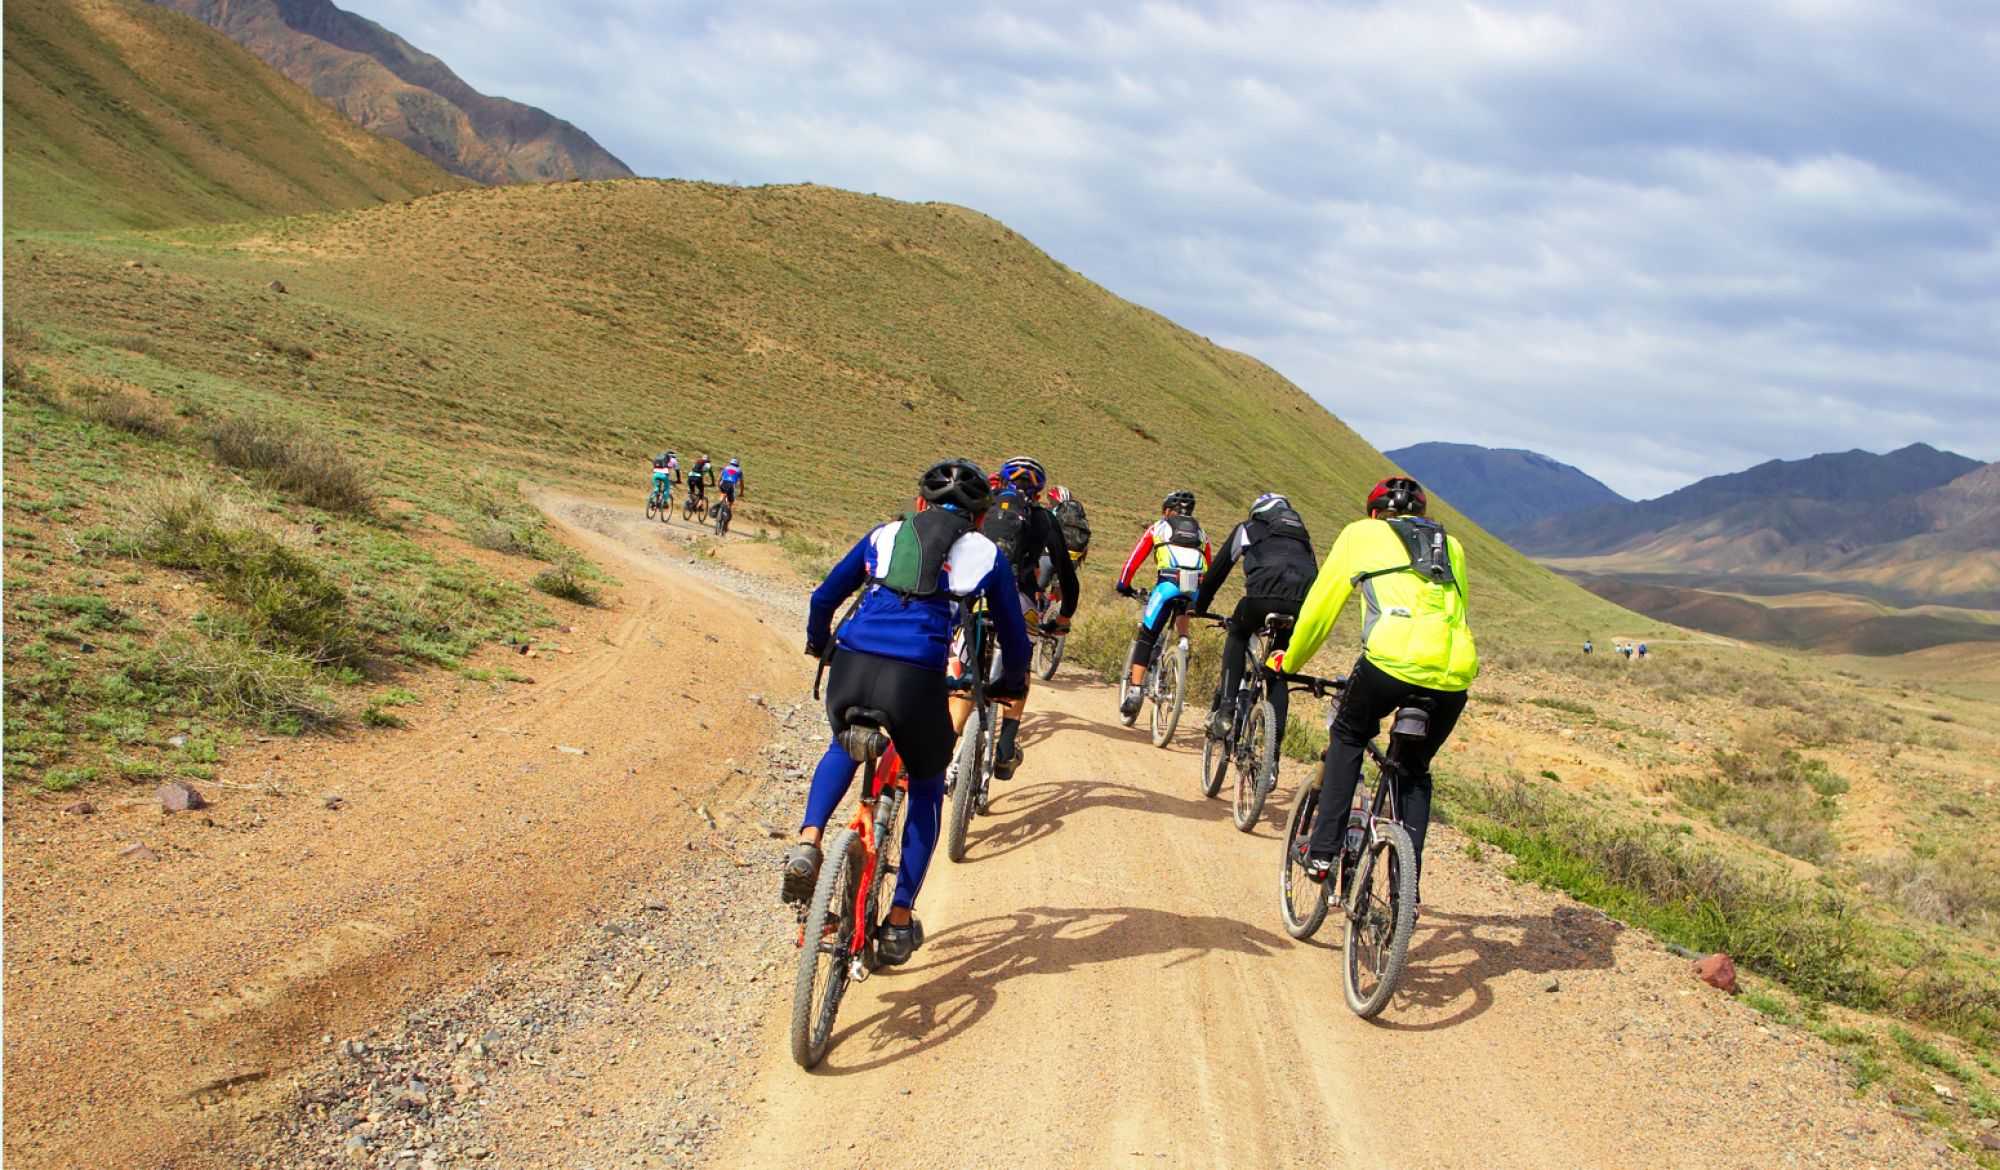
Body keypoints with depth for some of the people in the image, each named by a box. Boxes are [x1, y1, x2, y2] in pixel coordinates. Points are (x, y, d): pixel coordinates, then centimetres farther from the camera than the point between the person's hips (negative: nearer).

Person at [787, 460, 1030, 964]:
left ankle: (807, 841, 11)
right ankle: (899, 923, 25)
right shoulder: (987, 554, 20)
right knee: (926, 788, 27)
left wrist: (818, 645, 51)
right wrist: (1011, 686, 46)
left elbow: (824, 597, 30)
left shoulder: (885, 535, 25)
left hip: (851, 668, 2)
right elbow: (1014, 638, 25)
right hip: (916, 678, -2)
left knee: (843, 748, 38)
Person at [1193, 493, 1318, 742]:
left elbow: (1217, 571, 30)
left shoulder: (1248, 528, 28)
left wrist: (1200, 607, 43)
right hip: (1304, 604, 3)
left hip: (1265, 594, -3)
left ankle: (1225, 709, 13)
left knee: (1238, 635, 28)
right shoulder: (1302, 534, 38)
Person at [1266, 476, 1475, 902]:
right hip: (1456, 673, 3)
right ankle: (1409, 883, 19)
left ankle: (1323, 852, 18)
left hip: (1395, 658, -3)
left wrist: (1288, 660, 39)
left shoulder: (1361, 533, 21)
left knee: (1348, 736, 25)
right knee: (1415, 769, 25)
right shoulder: (1451, 545, 31)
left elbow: (1321, 605, 25)